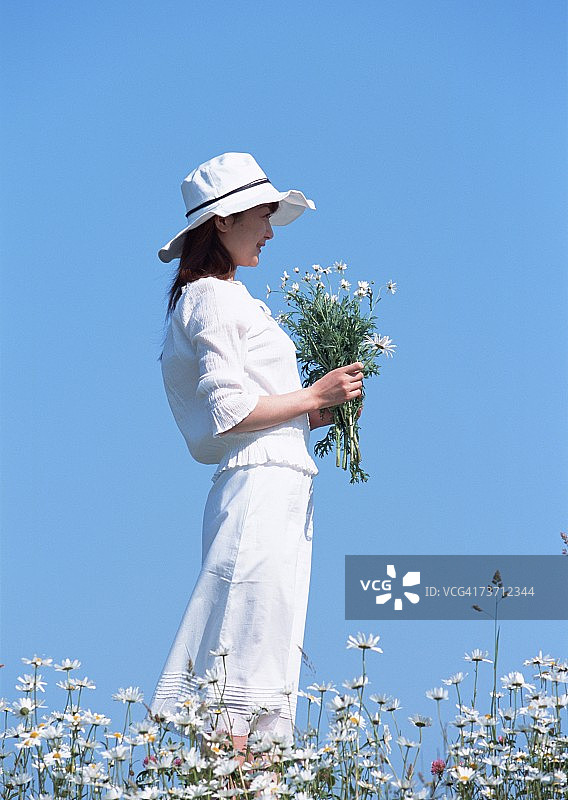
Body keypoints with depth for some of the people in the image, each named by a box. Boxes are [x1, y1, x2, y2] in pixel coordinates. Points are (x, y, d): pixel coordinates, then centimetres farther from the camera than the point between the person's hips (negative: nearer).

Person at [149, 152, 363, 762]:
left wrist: (318, 414, 15)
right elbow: (230, 413, -15)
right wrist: (313, 397, -6)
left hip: (280, 494, 10)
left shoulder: (222, 299, 23)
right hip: (260, 487, -10)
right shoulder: (215, 298, -6)